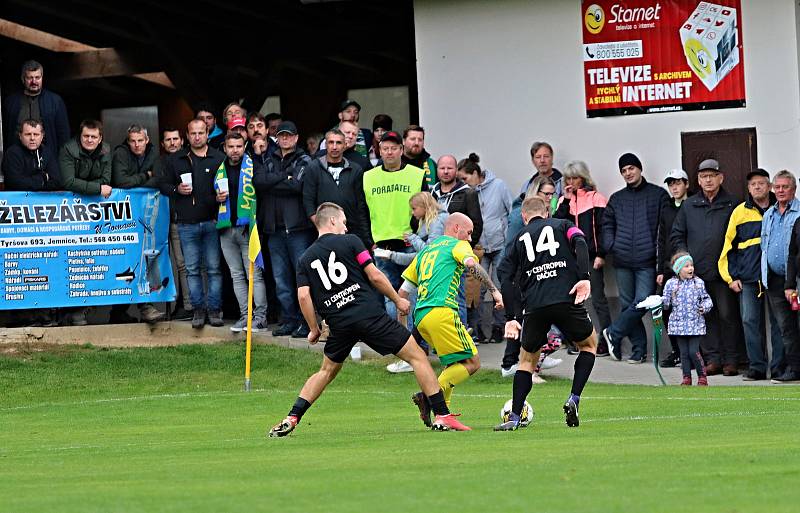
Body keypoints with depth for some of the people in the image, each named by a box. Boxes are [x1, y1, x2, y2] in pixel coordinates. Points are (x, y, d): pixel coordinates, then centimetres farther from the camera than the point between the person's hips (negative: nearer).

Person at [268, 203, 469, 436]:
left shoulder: (306, 259, 14)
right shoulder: (349, 242, 5)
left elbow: (303, 296, 3)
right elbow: (375, 276, 0)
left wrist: (314, 329, 13)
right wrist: (398, 300, 12)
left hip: (339, 324, 4)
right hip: (369, 313, -4)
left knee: (326, 371, 25)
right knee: (417, 356, 3)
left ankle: (290, 420, 13)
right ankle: (442, 416, -5)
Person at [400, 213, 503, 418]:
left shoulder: (425, 251, 29)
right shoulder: (458, 245, 9)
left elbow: (403, 292, 27)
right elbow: (471, 264, -16)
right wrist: (494, 290, -16)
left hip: (420, 316, 8)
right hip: (442, 312, -8)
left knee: (455, 363, 19)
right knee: (472, 362, -5)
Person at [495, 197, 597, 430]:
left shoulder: (520, 239, 20)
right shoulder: (562, 225, 17)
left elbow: (506, 277, 8)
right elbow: (580, 243, -6)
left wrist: (512, 318, 7)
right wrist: (584, 278, -15)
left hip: (534, 306, 1)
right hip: (566, 298, -1)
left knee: (527, 359, 19)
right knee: (589, 344, 23)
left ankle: (514, 418, 8)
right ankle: (574, 399, 7)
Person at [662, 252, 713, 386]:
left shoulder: (698, 283, 1)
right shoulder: (671, 284, 2)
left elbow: (706, 299, 6)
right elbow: (666, 302, 7)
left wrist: (704, 307, -12)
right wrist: (659, 301, -12)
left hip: (695, 323, -2)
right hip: (679, 323, 2)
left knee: (693, 351, -7)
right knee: (684, 352, 4)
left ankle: (702, 377, 6)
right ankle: (686, 377, 13)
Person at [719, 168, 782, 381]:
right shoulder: (740, 212, 9)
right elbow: (730, 245, 12)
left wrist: (789, 274, 4)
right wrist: (731, 276, 4)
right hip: (748, 278, 1)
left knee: (778, 322, 0)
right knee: (750, 321, -2)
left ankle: (779, 367, 5)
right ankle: (757, 367, 3)